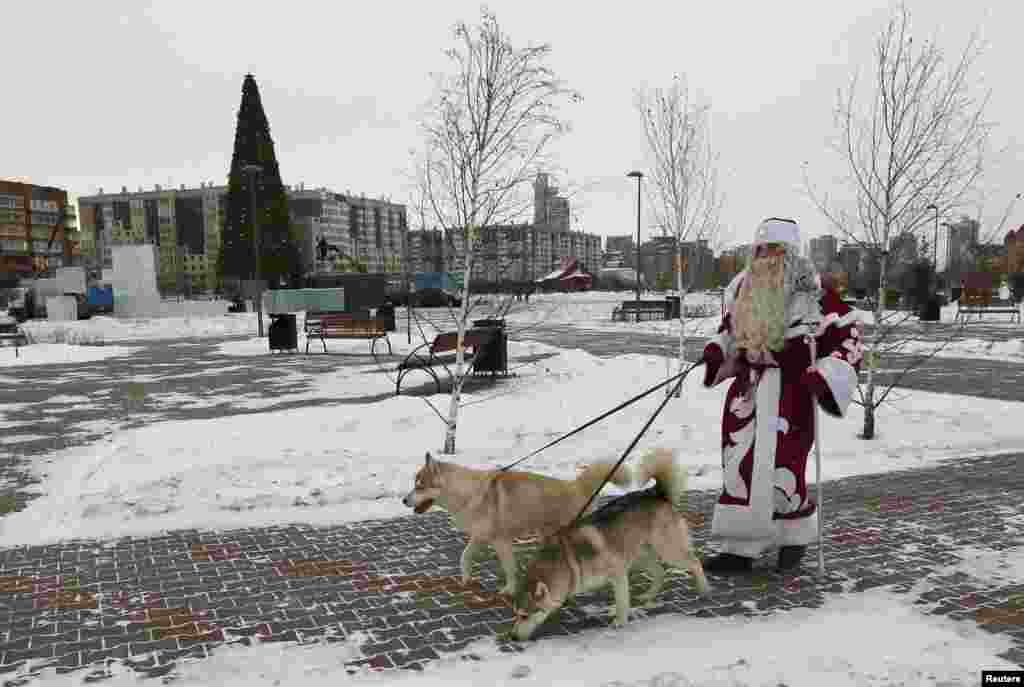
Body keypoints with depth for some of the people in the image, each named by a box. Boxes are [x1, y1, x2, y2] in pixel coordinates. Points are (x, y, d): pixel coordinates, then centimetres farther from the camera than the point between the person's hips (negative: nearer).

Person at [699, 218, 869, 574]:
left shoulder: (811, 292, -11)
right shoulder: (743, 287, 8)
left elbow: (851, 330, -7)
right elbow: (729, 327, 23)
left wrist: (830, 376, -16)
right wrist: (717, 356, 6)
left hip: (789, 389, -6)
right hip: (748, 385, 6)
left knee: (780, 468, -7)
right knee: (738, 464, 4)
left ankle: (797, 533, 24)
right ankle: (739, 548, 15)